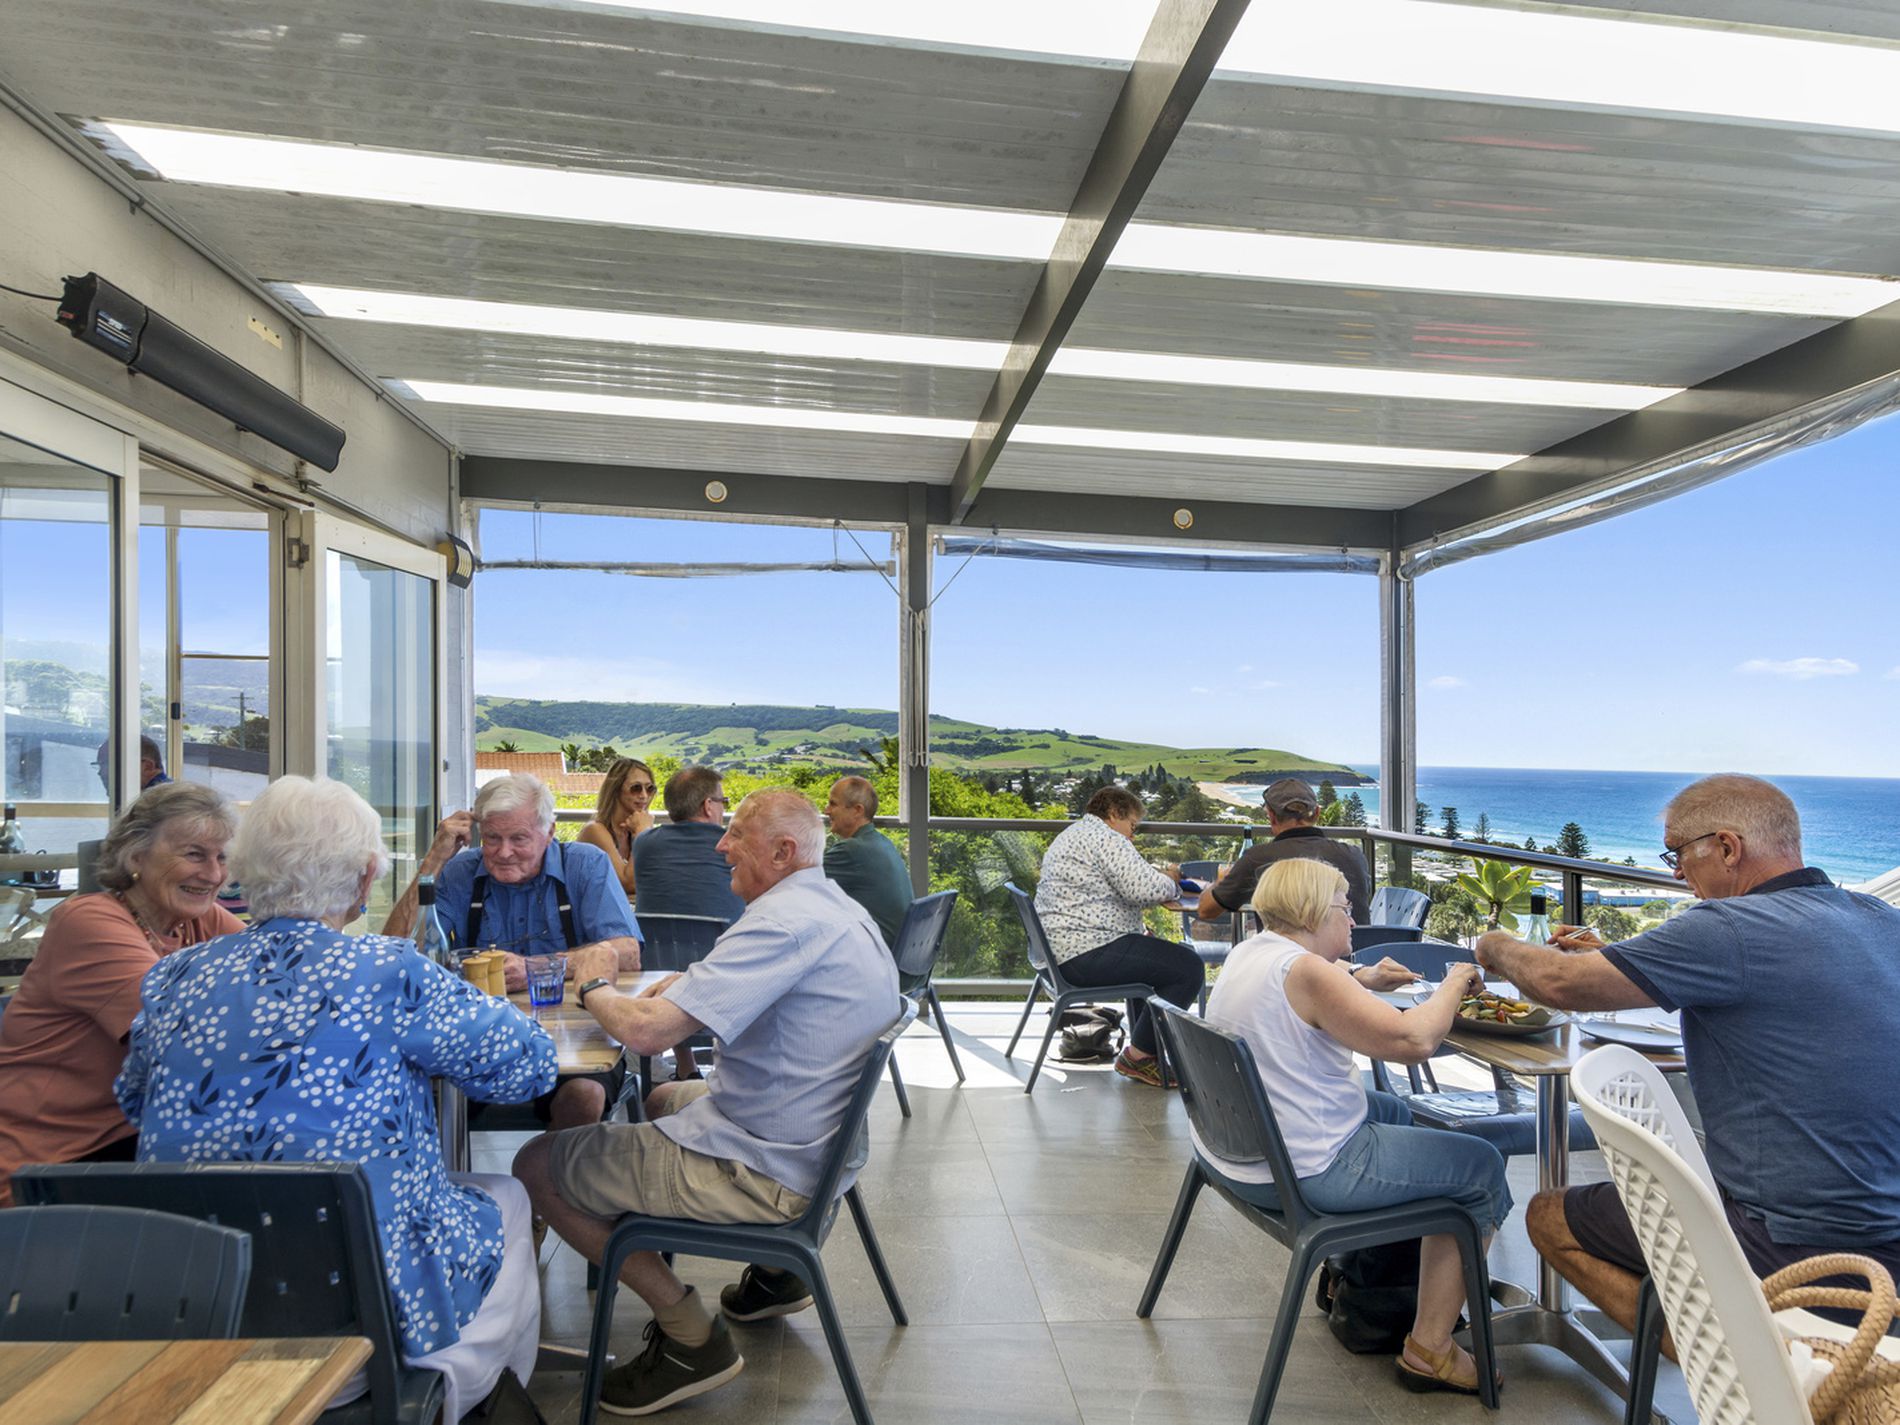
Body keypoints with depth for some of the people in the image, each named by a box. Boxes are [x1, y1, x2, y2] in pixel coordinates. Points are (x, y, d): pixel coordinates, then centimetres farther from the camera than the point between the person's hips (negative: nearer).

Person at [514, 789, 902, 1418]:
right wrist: (689, 984, 2)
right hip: (816, 1142, 10)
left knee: (537, 1165, -1)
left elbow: (646, 1030, -29)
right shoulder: (843, 909, 6)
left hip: (768, 1168, -10)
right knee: (665, 1097, 34)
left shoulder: (786, 919, -26)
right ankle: (773, 1268, 29)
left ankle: (692, 1337, 4)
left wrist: (594, 986, -8)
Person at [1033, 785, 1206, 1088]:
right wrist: (1171, 882, 0)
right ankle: (1138, 1056, -3)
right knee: (1189, 968, -12)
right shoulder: (1105, 838, -11)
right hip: (1085, 953, -12)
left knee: (1157, 957, 29)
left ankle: (1146, 1048, 28)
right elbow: (1143, 889, -20)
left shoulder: (1071, 835, 23)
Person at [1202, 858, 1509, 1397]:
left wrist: (1368, 983, 17)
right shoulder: (1304, 970, -23)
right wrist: (1456, 982, -10)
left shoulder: (1248, 951, 5)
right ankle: (1429, 1349, 12)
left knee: (1393, 1111, 33)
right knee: (1482, 1169, 5)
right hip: (1298, 1172, -10)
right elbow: (1413, 1040, -26)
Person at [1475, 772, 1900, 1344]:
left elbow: (1557, 982, -17)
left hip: (1797, 1249, -8)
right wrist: (1611, 957, 16)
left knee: (1551, 1217, 7)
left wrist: (1496, 946, 4)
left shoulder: (1733, 930, -22)